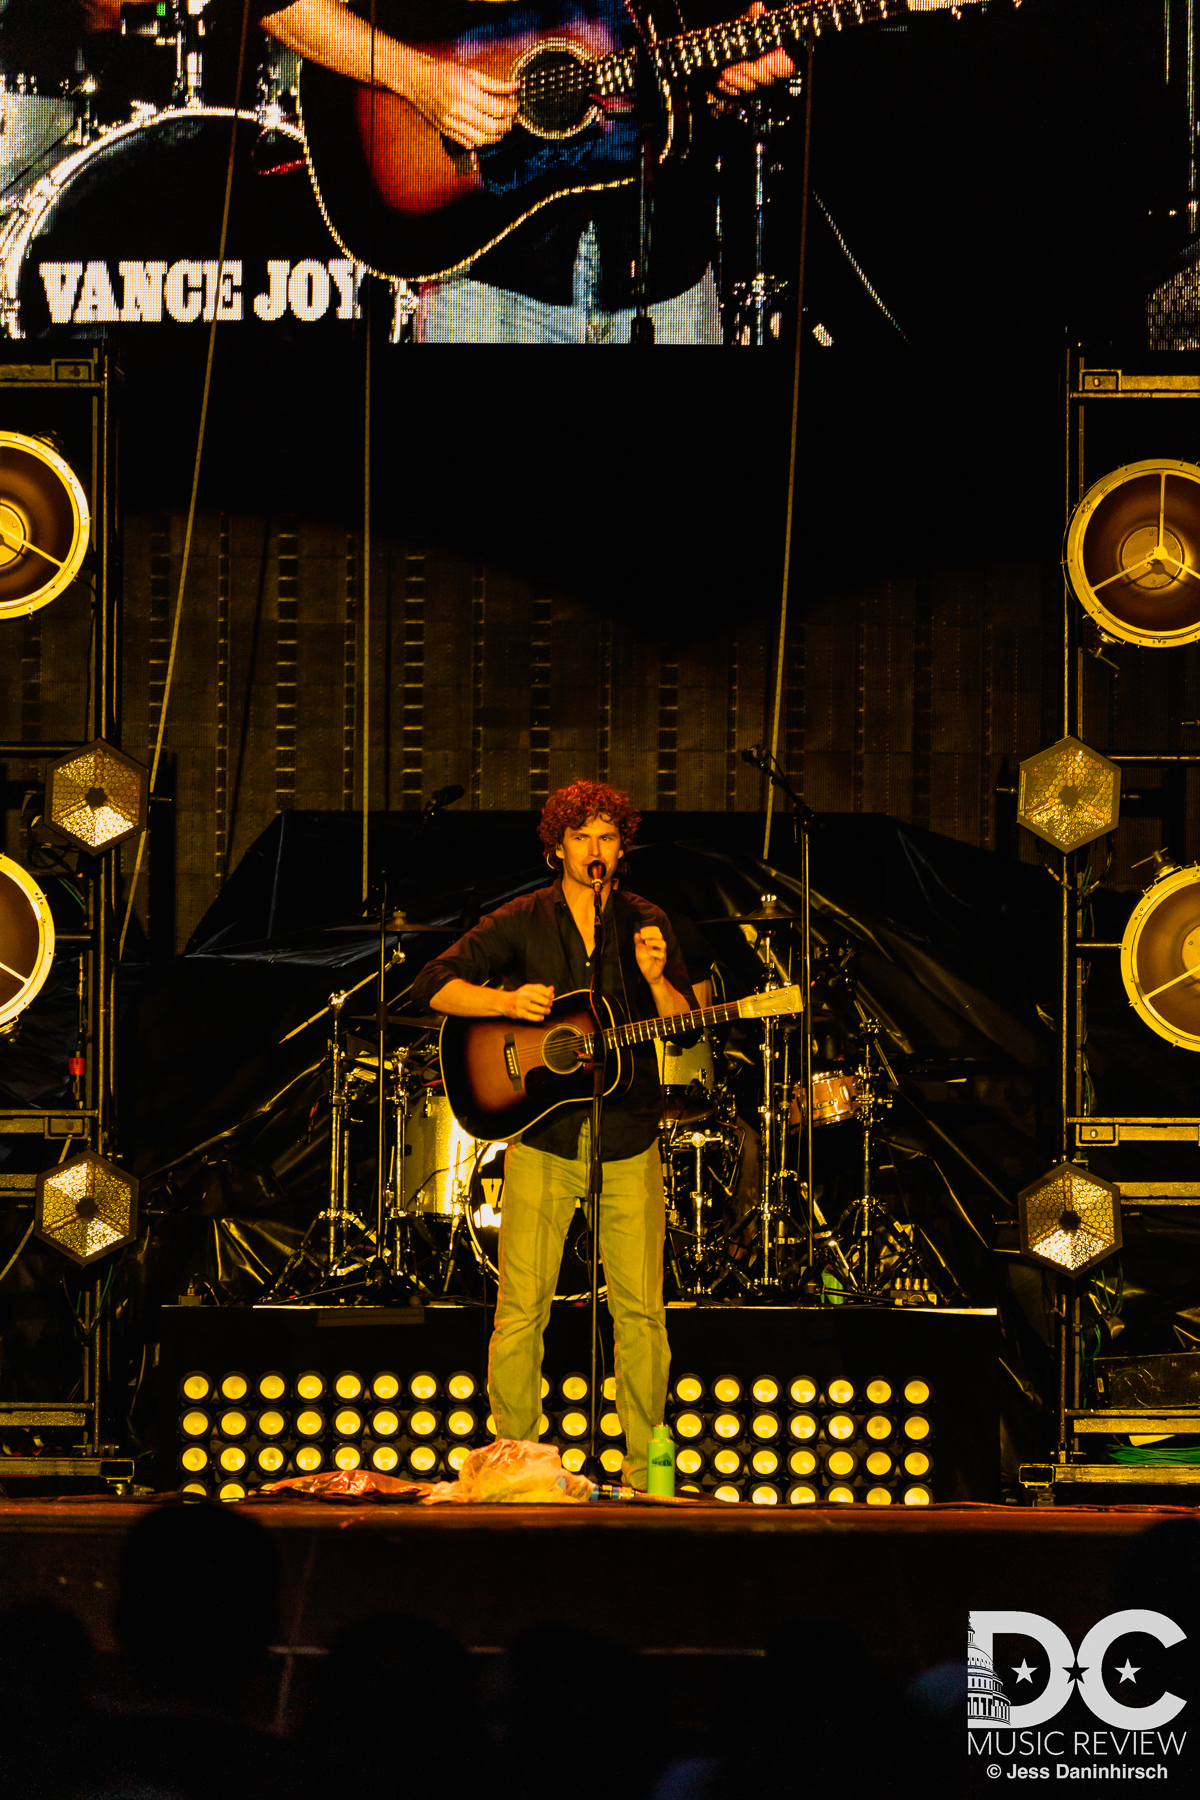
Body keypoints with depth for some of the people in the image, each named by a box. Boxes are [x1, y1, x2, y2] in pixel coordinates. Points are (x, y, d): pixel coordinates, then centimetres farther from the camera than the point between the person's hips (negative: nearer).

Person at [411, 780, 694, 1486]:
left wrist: (657, 979, -17)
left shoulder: (647, 924, 6)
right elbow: (435, 984, 0)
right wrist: (507, 1002, -15)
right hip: (542, 1140, -1)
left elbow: (686, 1027, 2)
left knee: (641, 1311, 1)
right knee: (521, 1310, -3)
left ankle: (646, 1466, 10)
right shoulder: (523, 923, 2)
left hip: (629, 1142, 1)